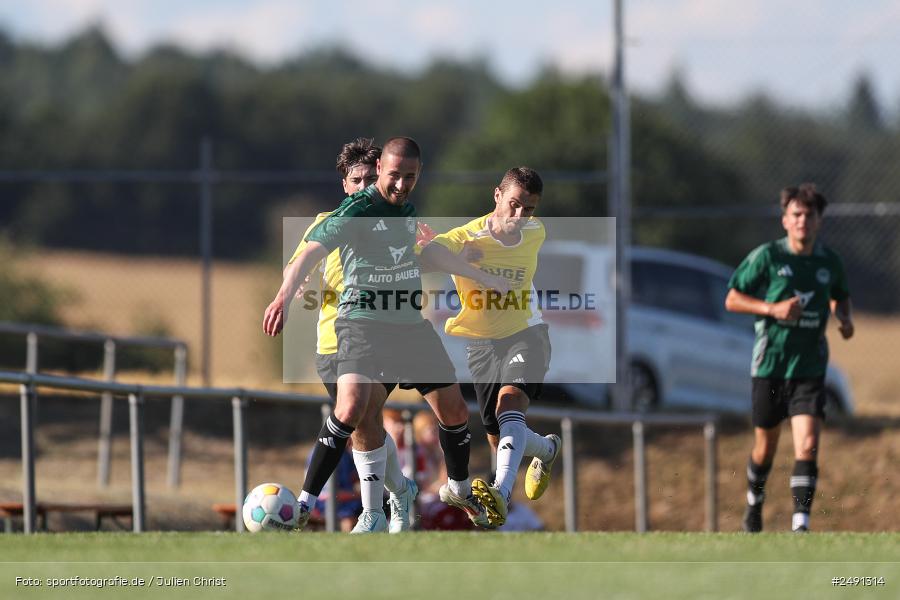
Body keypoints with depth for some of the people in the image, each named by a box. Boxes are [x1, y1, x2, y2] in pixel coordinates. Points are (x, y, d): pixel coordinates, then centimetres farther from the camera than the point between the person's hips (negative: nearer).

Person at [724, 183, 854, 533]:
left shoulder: (829, 262, 4)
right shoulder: (766, 257, -5)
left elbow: (840, 296, 24)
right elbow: (732, 299, -2)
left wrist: (844, 317, 2)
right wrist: (773, 309, -16)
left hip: (810, 369, 1)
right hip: (769, 365, -1)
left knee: (807, 446, -15)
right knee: (765, 447, 12)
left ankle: (800, 525, -17)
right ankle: (754, 502, 41)